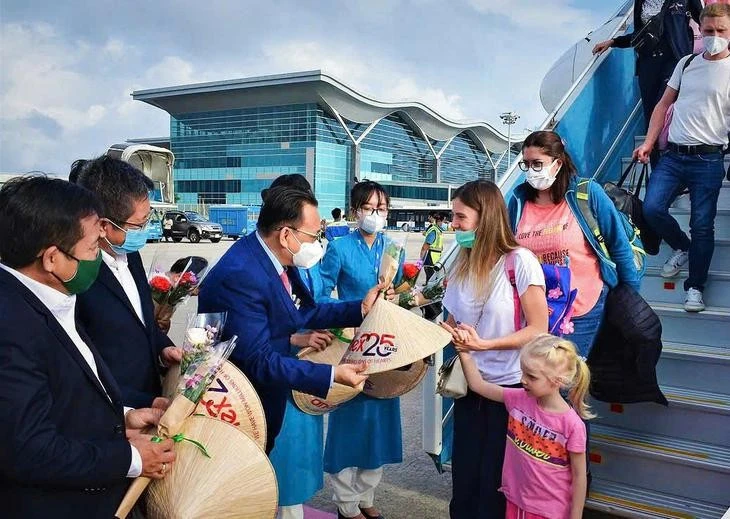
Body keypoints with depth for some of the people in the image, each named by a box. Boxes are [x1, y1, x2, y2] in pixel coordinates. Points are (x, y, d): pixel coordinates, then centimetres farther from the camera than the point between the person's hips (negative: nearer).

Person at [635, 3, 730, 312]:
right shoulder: (686, 63, 12)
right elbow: (664, 104, 16)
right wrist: (648, 143, 8)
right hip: (674, 155, 4)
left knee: (702, 225, -1)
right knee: (652, 208, -10)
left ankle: (695, 287, 13)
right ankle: (682, 247, 20)